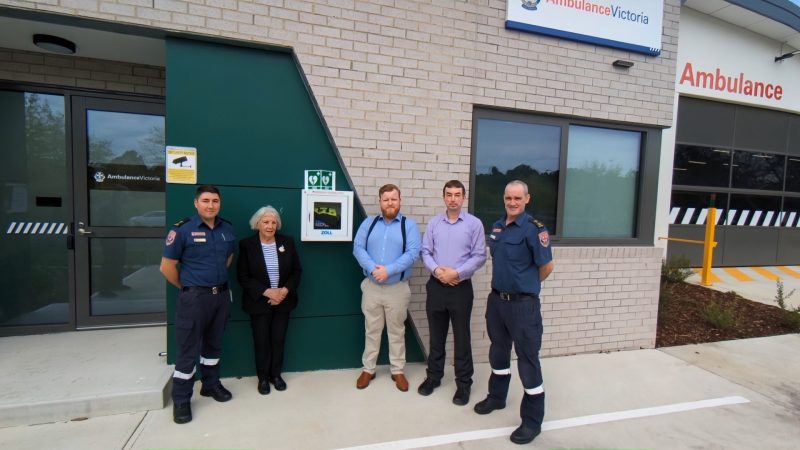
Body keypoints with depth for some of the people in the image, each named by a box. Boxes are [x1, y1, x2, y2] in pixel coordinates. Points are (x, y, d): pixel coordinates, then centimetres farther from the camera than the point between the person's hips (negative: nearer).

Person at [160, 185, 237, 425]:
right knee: (188, 350, 4)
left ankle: (211, 384, 37)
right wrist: (187, 286, 1)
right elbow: (167, 266, -8)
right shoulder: (182, 229, -12)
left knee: (214, 344, 19)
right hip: (194, 297, -5)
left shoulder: (227, 229, 4)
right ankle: (181, 400, 20)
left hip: (222, 295, 5)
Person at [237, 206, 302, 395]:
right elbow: (243, 276, -9)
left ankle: (276, 374, 30)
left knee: (279, 339, 10)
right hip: (259, 302, -2)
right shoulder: (246, 244, -7)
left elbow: (297, 270, 2)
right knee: (261, 341, 8)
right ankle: (263, 378, 27)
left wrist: (285, 291, -12)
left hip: (283, 301, 2)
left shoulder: (287, 242, -1)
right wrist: (267, 292, -17)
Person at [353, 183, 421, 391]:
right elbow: (358, 248, -5)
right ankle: (368, 369, 29)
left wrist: (388, 270, -22)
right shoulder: (368, 223, 5)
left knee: (397, 331, 12)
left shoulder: (409, 225, -2)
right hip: (371, 286, 2)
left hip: (397, 288, -1)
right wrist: (372, 268, -20)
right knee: (372, 330, 14)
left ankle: (398, 371, 27)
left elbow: (412, 253, -13)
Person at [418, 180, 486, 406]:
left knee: (461, 338, 6)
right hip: (436, 286, 3)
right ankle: (434, 376, 32)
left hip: (461, 288, -2)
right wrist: (437, 270, -13)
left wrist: (457, 273, -15)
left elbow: (480, 256, -7)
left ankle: (463, 383, 22)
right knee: (436, 335, 15)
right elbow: (425, 252, 3)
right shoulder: (433, 223, 5)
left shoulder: (474, 223, -3)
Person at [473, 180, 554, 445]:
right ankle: (496, 396, 43)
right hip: (496, 299, 7)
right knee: (498, 352, 22)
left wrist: (527, 285, 3)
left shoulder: (534, 228, -15)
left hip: (523, 304, -7)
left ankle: (532, 420, 21)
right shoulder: (497, 227, 6)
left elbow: (546, 267, -10)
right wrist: (505, 283, 13)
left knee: (528, 360, 5)